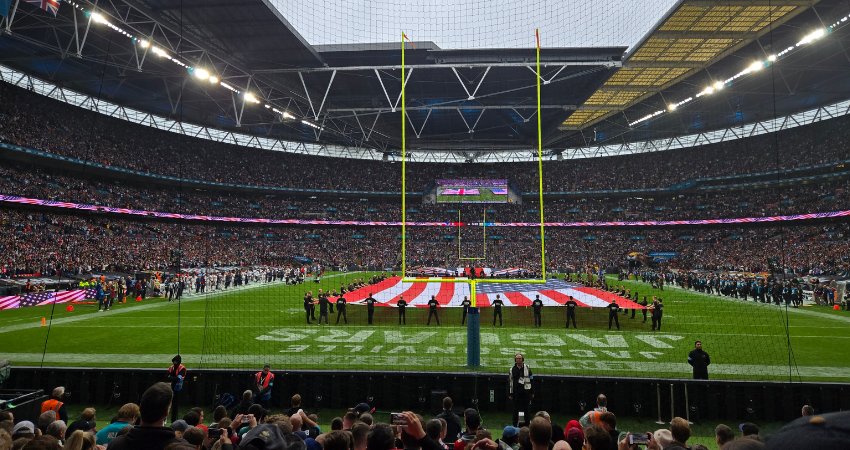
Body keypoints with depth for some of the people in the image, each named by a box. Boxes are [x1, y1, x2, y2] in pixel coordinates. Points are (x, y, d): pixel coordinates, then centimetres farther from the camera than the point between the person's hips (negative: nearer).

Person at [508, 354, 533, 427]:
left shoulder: (527, 368, 3)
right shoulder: (512, 369, 5)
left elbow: (531, 380, 6)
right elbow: (510, 382, 7)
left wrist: (532, 392, 4)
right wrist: (510, 394, 4)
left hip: (525, 392, -1)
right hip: (516, 392, 1)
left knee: (525, 408, 4)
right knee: (516, 409, 6)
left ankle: (526, 424, 15)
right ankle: (515, 424, 16)